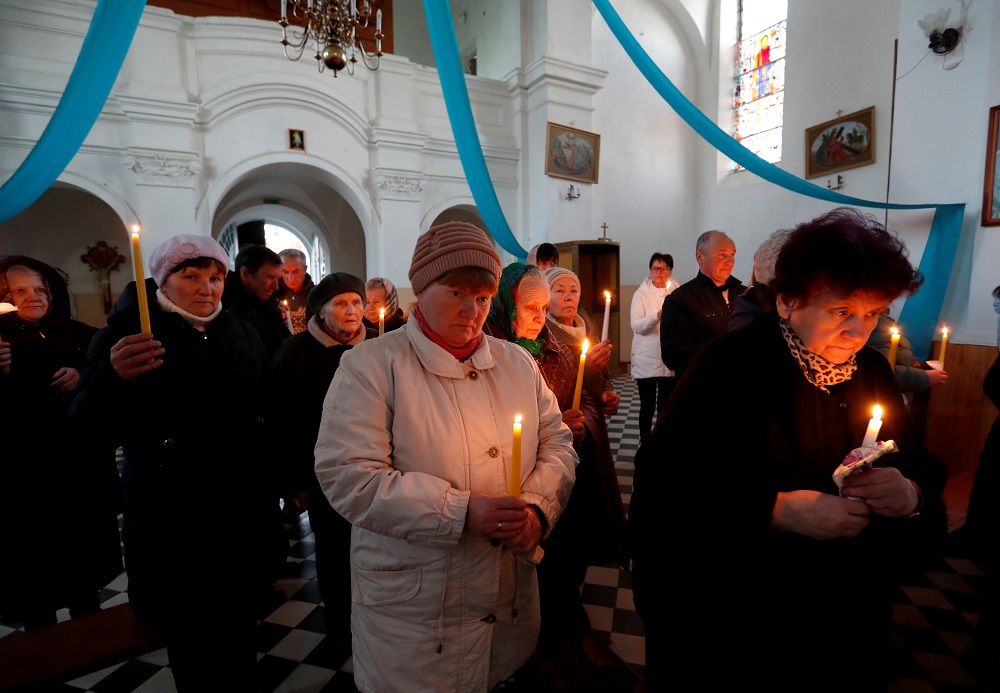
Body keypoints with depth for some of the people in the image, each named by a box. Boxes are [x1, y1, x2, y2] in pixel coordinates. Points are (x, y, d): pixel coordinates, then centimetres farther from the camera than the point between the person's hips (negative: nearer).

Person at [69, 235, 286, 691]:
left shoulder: (242, 334, 5)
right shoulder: (128, 333, -7)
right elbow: (88, 427, -18)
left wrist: (279, 480, 8)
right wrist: (113, 376, -38)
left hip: (243, 513, 4)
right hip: (174, 523, -3)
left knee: (237, 633, 16)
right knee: (195, 649, 6)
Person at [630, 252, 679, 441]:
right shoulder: (641, 294, 0)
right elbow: (636, 326, -11)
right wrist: (657, 316, -26)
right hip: (646, 361, -2)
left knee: (666, 407, 10)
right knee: (647, 407, 4)